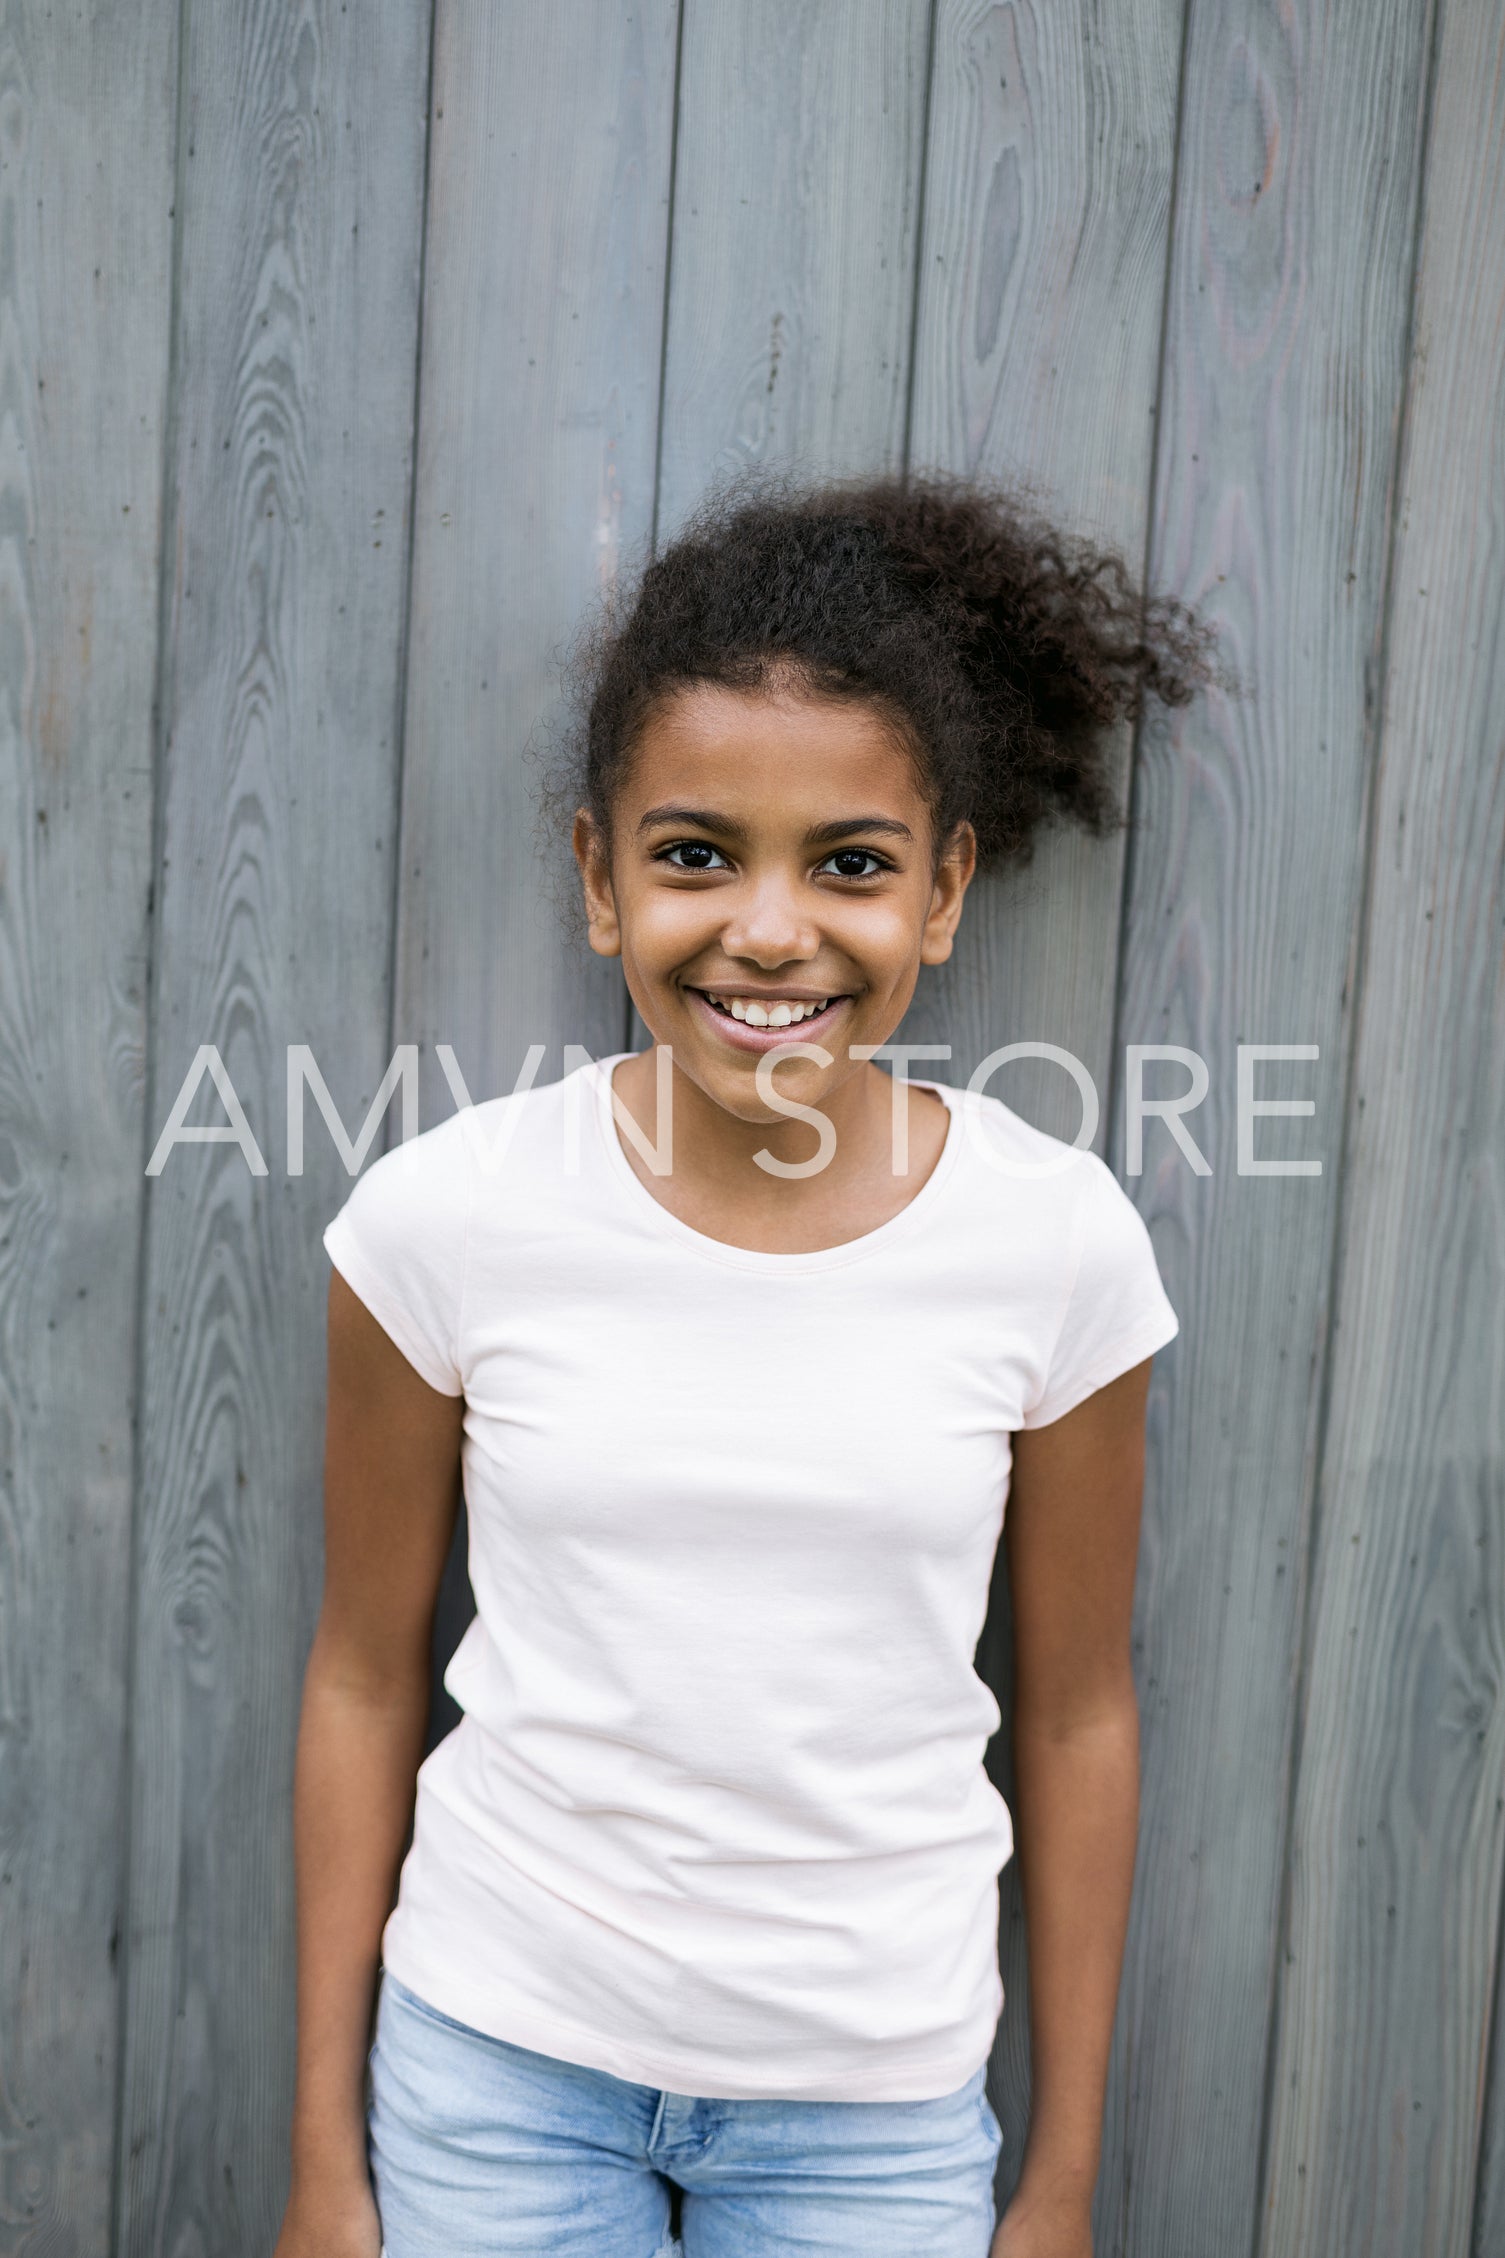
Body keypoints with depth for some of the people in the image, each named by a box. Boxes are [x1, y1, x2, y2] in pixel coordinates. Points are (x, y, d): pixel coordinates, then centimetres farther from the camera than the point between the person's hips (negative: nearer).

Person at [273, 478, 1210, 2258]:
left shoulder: (1061, 1243, -13)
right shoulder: (447, 1218, -14)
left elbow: (1077, 1716, -3)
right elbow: (364, 1678, -4)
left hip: (879, 2106, 1)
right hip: (498, 2060, 0)